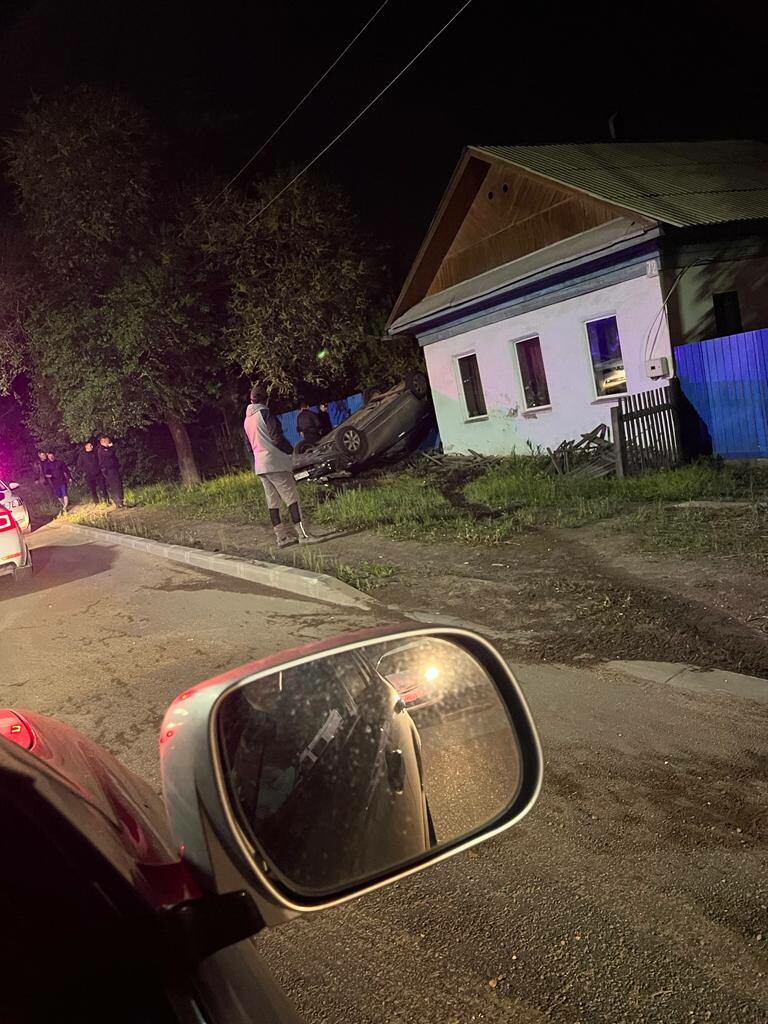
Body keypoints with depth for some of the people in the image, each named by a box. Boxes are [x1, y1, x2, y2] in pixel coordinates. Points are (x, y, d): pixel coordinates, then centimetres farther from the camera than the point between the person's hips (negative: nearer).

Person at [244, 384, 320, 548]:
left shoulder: (246, 420, 16)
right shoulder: (264, 413, -9)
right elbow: (277, 438, -15)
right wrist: (290, 449, 0)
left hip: (260, 466, 8)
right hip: (275, 463, -8)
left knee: (272, 502, 9)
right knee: (291, 498, -8)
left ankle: (281, 536, 10)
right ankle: (302, 534, -11)